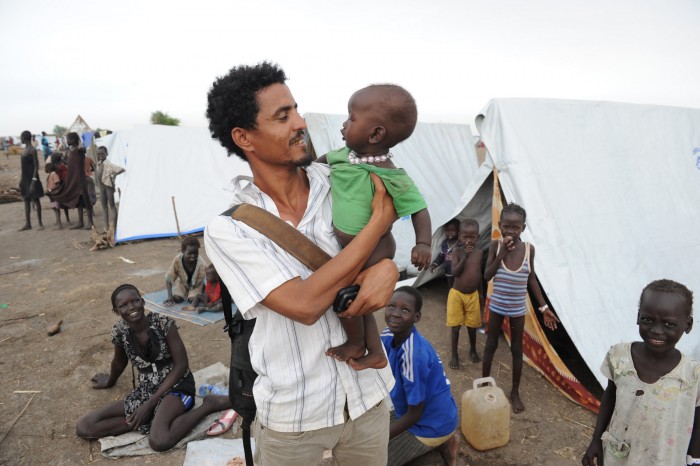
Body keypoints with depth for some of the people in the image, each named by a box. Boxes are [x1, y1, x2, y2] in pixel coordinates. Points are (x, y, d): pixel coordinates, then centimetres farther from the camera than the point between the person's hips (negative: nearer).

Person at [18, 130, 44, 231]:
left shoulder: (32, 150, -12)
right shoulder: (25, 149, 13)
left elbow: (36, 166, -16)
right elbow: (24, 166, 17)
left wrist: (34, 180, -21)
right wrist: (21, 178, 16)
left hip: (31, 178, -9)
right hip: (25, 178, 9)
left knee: (35, 200, -3)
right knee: (26, 200, 9)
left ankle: (40, 223, 3)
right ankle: (28, 223, 13)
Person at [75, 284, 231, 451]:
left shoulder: (164, 324, -17)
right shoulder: (120, 331, -5)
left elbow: (181, 365, -14)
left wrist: (151, 403, -16)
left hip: (176, 385, -5)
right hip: (145, 391, 6)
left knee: (159, 441, -35)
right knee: (83, 427, -10)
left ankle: (209, 405, -13)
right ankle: (154, 420, -8)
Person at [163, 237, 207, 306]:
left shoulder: (201, 264, -36)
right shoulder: (177, 260, -32)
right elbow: (168, 278, -22)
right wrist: (170, 296, -26)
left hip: (196, 284, -1)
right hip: (182, 282, 1)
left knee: (192, 299, -22)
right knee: (177, 298, -18)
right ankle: (185, 292, 18)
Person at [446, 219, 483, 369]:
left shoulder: (479, 253, 0)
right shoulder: (457, 251, -11)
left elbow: (479, 274, 10)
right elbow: (455, 272, -20)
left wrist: (481, 293, 14)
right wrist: (465, 256, -26)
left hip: (473, 295, 3)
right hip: (457, 293, -3)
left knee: (472, 325, 14)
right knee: (455, 326, 5)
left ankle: (473, 350, 37)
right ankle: (454, 354, 22)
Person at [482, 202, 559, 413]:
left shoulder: (529, 249, -9)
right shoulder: (495, 245, -11)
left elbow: (532, 279, 1)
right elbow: (487, 276, -13)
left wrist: (544, 307, 1)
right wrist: (501, 254, -24)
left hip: (518, 309, 1)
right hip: (497, 306, 0)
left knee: (517, 349, 12)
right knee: (491, 345, 15)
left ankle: (515, 392, 29)